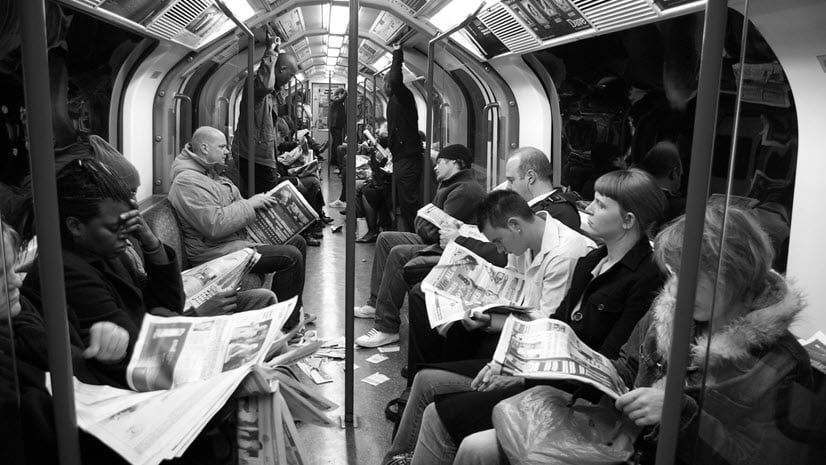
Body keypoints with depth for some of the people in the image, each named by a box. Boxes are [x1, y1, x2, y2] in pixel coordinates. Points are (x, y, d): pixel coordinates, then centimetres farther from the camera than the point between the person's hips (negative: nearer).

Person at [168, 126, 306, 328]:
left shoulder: (213, 174, 17)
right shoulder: (187, 181, -18)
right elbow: (214, 225, -27)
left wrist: (259, 202, 8)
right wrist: (249, 204, -18)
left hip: (240, 237, 11)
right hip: (217, 252, -11)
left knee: (297, 241, 10)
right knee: (291, 257, -21)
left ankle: (294, 312, 15)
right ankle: (284, 324, -10)